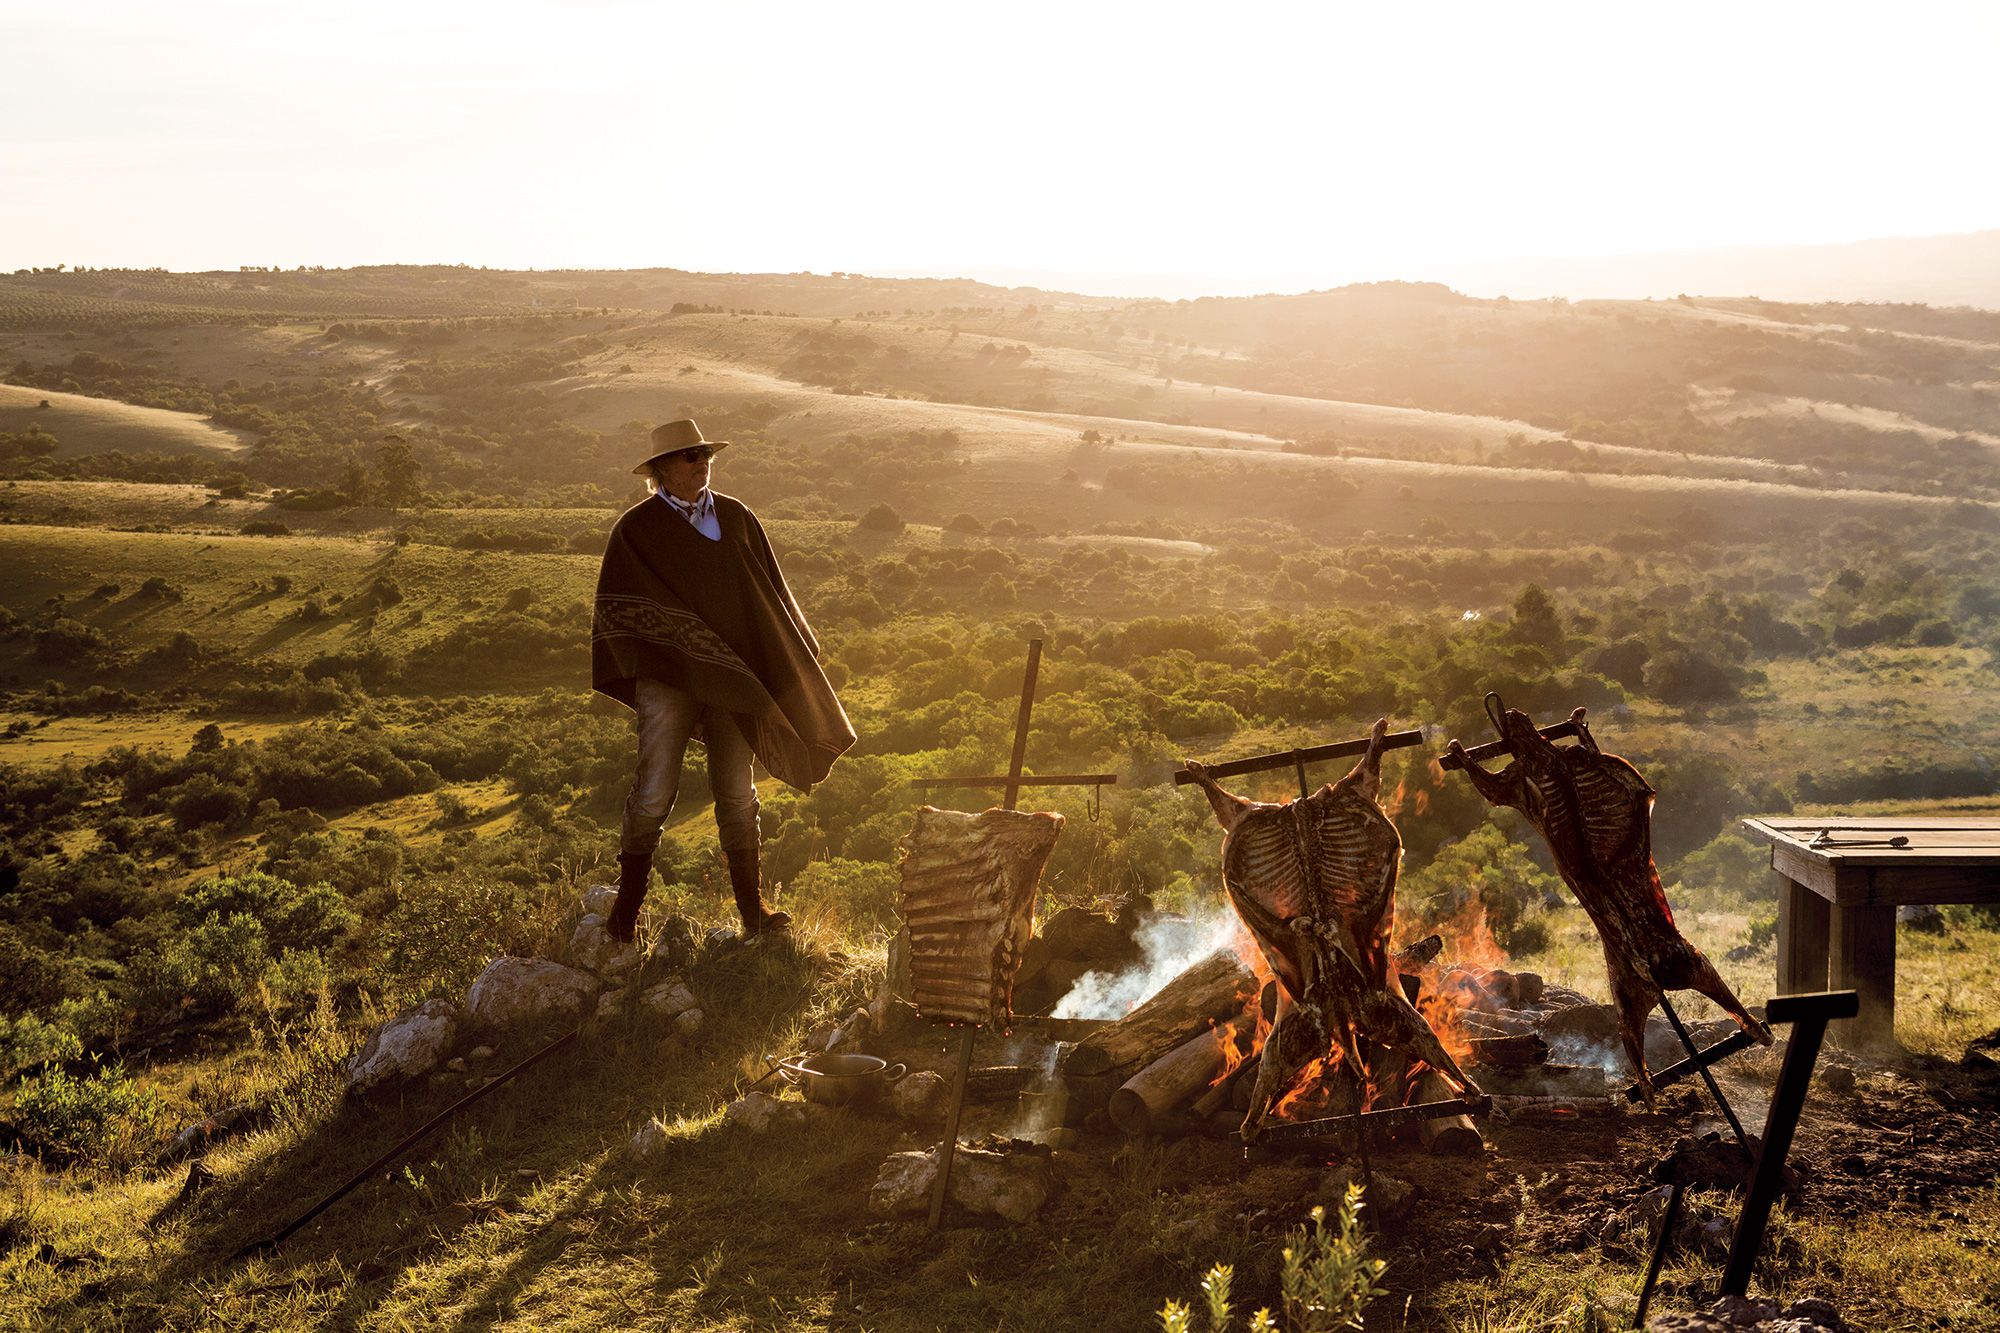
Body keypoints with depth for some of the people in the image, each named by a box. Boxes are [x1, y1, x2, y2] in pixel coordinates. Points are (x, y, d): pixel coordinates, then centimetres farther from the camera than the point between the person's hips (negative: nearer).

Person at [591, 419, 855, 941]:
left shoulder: (736, 518, 9)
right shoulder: (637, 528, -2)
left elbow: (770, 595, 15)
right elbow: (615, 608, 0)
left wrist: (794, 662, 14)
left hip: (731, 674, 3)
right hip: (668, 675, -3)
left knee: (737, 792, 7)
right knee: (655, 789, -7)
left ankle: (752, 907, 15)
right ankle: (627, 906, 7)